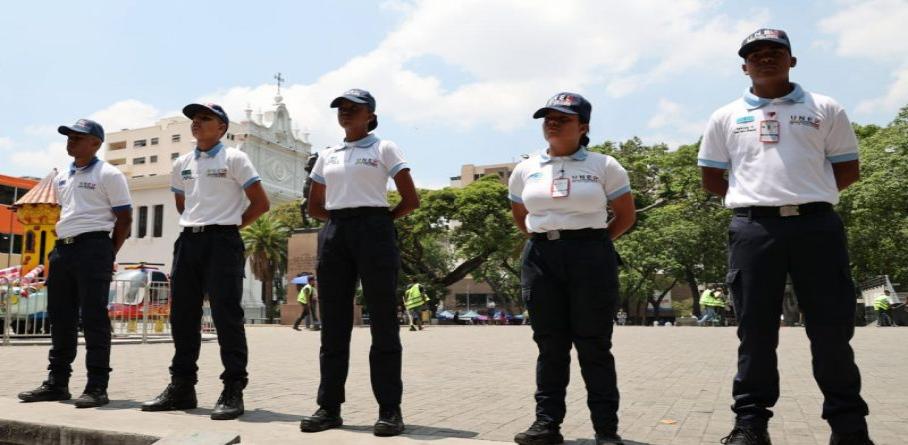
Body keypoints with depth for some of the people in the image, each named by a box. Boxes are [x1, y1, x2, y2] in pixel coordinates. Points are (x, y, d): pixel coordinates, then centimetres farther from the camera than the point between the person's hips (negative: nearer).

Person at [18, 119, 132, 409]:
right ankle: (56, 383, 19)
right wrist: (62, 244, 15)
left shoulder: (108, 175, -3)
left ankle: (97, 387, -5)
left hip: (93, 247, -8)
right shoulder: (61, 178, 19)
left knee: (93, 318, -8)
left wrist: (109, 254, -6)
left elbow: (124, 218, -5)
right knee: (60, 319, 10)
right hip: (62, 249, 8)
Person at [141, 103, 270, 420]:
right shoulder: (181, 164, 15)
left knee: (227, 315, -8)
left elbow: (260, 203, -4)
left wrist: (230, 224, 0)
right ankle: (181, 387, 18)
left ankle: (233, 390, -3)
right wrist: (194, 225, 15)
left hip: (222, 242, -6)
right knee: (182, 315, 8)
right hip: (188, 241, 6)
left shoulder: (234, 159, -2)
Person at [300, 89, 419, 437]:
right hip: (334, 234, 5)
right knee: (333, 323, 5)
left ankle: (390, 409, 2)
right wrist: (341, 218, 8)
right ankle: (329, 406, 13)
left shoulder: (384, 149, 4)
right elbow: (314, 207, 21)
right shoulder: (327, 155, 16)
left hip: (373, 232, -5)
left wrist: (381, 221, 2)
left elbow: (411, 200, 0)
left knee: (383, 321, -3)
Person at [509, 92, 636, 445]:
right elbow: (520, 217, 21)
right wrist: (543, 241, 11)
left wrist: (594, 243, 5)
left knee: (594, 344, 1)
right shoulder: (525, 170, 9)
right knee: (550, 344, 6)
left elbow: (626, 216, 8)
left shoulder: (604, 166, 1)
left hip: (590, 256, -3)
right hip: (540, 259, 3)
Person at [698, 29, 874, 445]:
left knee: (832, 328, 2)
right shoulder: (726, 117, 12)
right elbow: (712, 178, 14)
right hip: (753, 229, 0)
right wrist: (758, 196, 10)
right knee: (755, 329, 2)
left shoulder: (825, 110, 11)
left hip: (816, 225, 0)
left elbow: (847, 170, 13)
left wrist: (806, 193, 7)